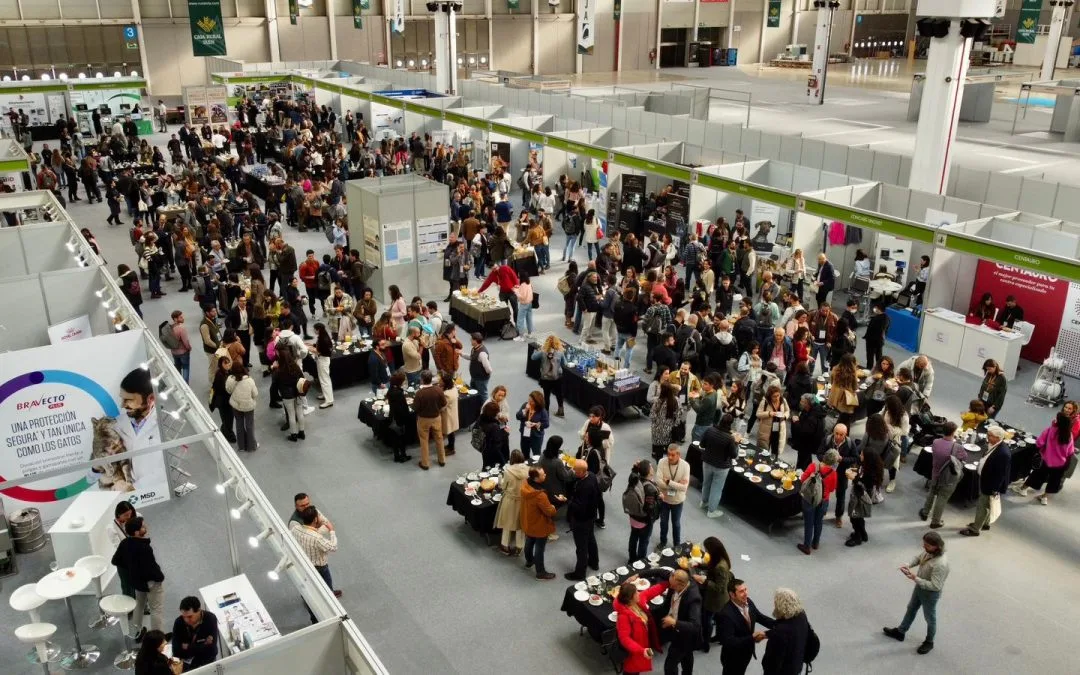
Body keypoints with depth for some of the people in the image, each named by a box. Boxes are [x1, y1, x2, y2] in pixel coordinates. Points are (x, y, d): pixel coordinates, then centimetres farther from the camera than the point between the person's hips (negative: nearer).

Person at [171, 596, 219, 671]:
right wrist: (202, 647, -22)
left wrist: (188, 648, -15)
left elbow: (211, 647, -23)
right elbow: (176, 651, -18)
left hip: (206, 661, -2)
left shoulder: (210, 619, -19)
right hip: (186, 662, 2)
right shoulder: (179, 622, -14)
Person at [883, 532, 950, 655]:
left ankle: (929, 642, 44)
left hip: (930, 593, -8)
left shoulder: (941, 564, -40)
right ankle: (900, 632, 47)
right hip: (920, 586, 8)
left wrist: (915, 578, -33)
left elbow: (935, 586, -34)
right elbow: (917, 558, 4)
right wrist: (909, 565, -15)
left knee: (930, 618, 18)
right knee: (911, 609, 26)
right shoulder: (928, 550, -17)